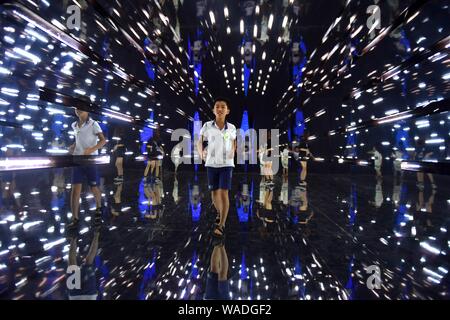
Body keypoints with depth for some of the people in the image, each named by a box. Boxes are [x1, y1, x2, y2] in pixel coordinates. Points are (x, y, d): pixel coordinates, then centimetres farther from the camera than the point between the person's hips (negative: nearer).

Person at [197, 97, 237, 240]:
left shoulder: (231, 128, -2)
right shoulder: (207, 126, -4)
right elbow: (199, 142, 5)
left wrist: (233, 152, 2)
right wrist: (202, 154, -9)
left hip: (226, 164, -1)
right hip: (211, 164, 2)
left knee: (224, 193, -9)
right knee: (214, 192, 10)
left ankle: (221, 225, -4)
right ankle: (221, 216, 36)